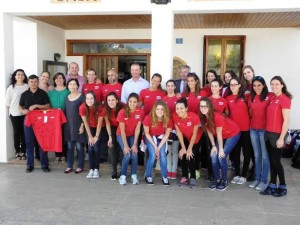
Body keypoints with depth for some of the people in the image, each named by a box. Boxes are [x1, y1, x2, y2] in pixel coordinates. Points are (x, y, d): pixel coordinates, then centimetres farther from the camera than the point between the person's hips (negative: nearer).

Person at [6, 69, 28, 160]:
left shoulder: (27, 87, 0)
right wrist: (13, 107, 6)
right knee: (17, 132, 6)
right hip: (14, 113, 0)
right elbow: (7, 101, 3)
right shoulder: (11, 87, -1)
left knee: (24, 132, 4)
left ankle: (23, 151, 14)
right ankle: (17, 152, 15)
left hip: (25, 113, 0)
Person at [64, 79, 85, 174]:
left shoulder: (81, 97, -5)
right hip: (68, 125, 5)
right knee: (70, 147, 9)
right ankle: (69, 166, 16)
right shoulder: (67, 98, 11)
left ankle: (80, 166, 11)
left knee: (79, 146, 1)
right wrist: (64, 124, 8)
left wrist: (82, 125, -13)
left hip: (78, 125, -5)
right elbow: (66, 112, 14)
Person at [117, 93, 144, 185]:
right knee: (127, 154, -19)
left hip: (133, 135, 2)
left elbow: (137, 129, -14)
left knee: (134, 154, -16)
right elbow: (122, 130, -20)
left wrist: (135, 144, -15)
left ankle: (134, 175, 3)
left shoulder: (140, 112, -18)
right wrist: (125, 146, -21)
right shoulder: (122, 112, -24)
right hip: (121, 135, -2)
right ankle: (123, 176, -2)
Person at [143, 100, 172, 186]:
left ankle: (164, 177, 0)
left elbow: (167, 134, -10)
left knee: (162, 154, -17)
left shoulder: (168, 119, -23)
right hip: (150, 138, -1)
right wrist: (155, 146, -16)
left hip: (161, 138, 2)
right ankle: (148, 176, 2)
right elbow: (146, 133, -15)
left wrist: (159, 147, -16)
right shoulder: (148, 118, -28)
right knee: (153, 155, -18)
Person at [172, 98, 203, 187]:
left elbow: (194, 134, -21)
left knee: (190, 156, -13)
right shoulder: (174, 116, -26)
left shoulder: (194, 116, -35)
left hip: (196, 138, -3)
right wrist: (183, 147, -13)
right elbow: (179, 132, -14)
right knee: (182, 154, -12)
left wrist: (190, 149, -17)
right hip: (185, 138, 3)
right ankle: (184, 177, 5)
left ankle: (193, 177, 7)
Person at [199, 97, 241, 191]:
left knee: (221, 157, -13)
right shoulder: (203, 118, -14)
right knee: (214, 156, -5)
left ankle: (224, 180, 5)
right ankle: (216, 179, 12)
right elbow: (209, 132, -5)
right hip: (221, 136, 6)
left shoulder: (217, 117, -33)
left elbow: (219, 133, -26)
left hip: (233, 134, -6)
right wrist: (213, 146, -5)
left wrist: (221, 149, -17)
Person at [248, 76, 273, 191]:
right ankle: (257, 178, 24)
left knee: (265, 156, 4)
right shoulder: (251, 97, 9)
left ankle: (264, 181, 13)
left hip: (265, 129, -5)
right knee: (257, 155, 14)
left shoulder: (270, 96, -8)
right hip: (253, 129, 5)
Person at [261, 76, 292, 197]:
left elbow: (286, 120, -16)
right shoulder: (272, 99, 11)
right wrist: (268, 132, 7)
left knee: (276, 161, 2)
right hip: (268, 133, 7)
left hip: (278, 134, -7)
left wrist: (281, 138, -17)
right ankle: (272, 186, 20)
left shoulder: (284, 99, -12)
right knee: (271, 160, 11)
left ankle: (283, 187, 18)